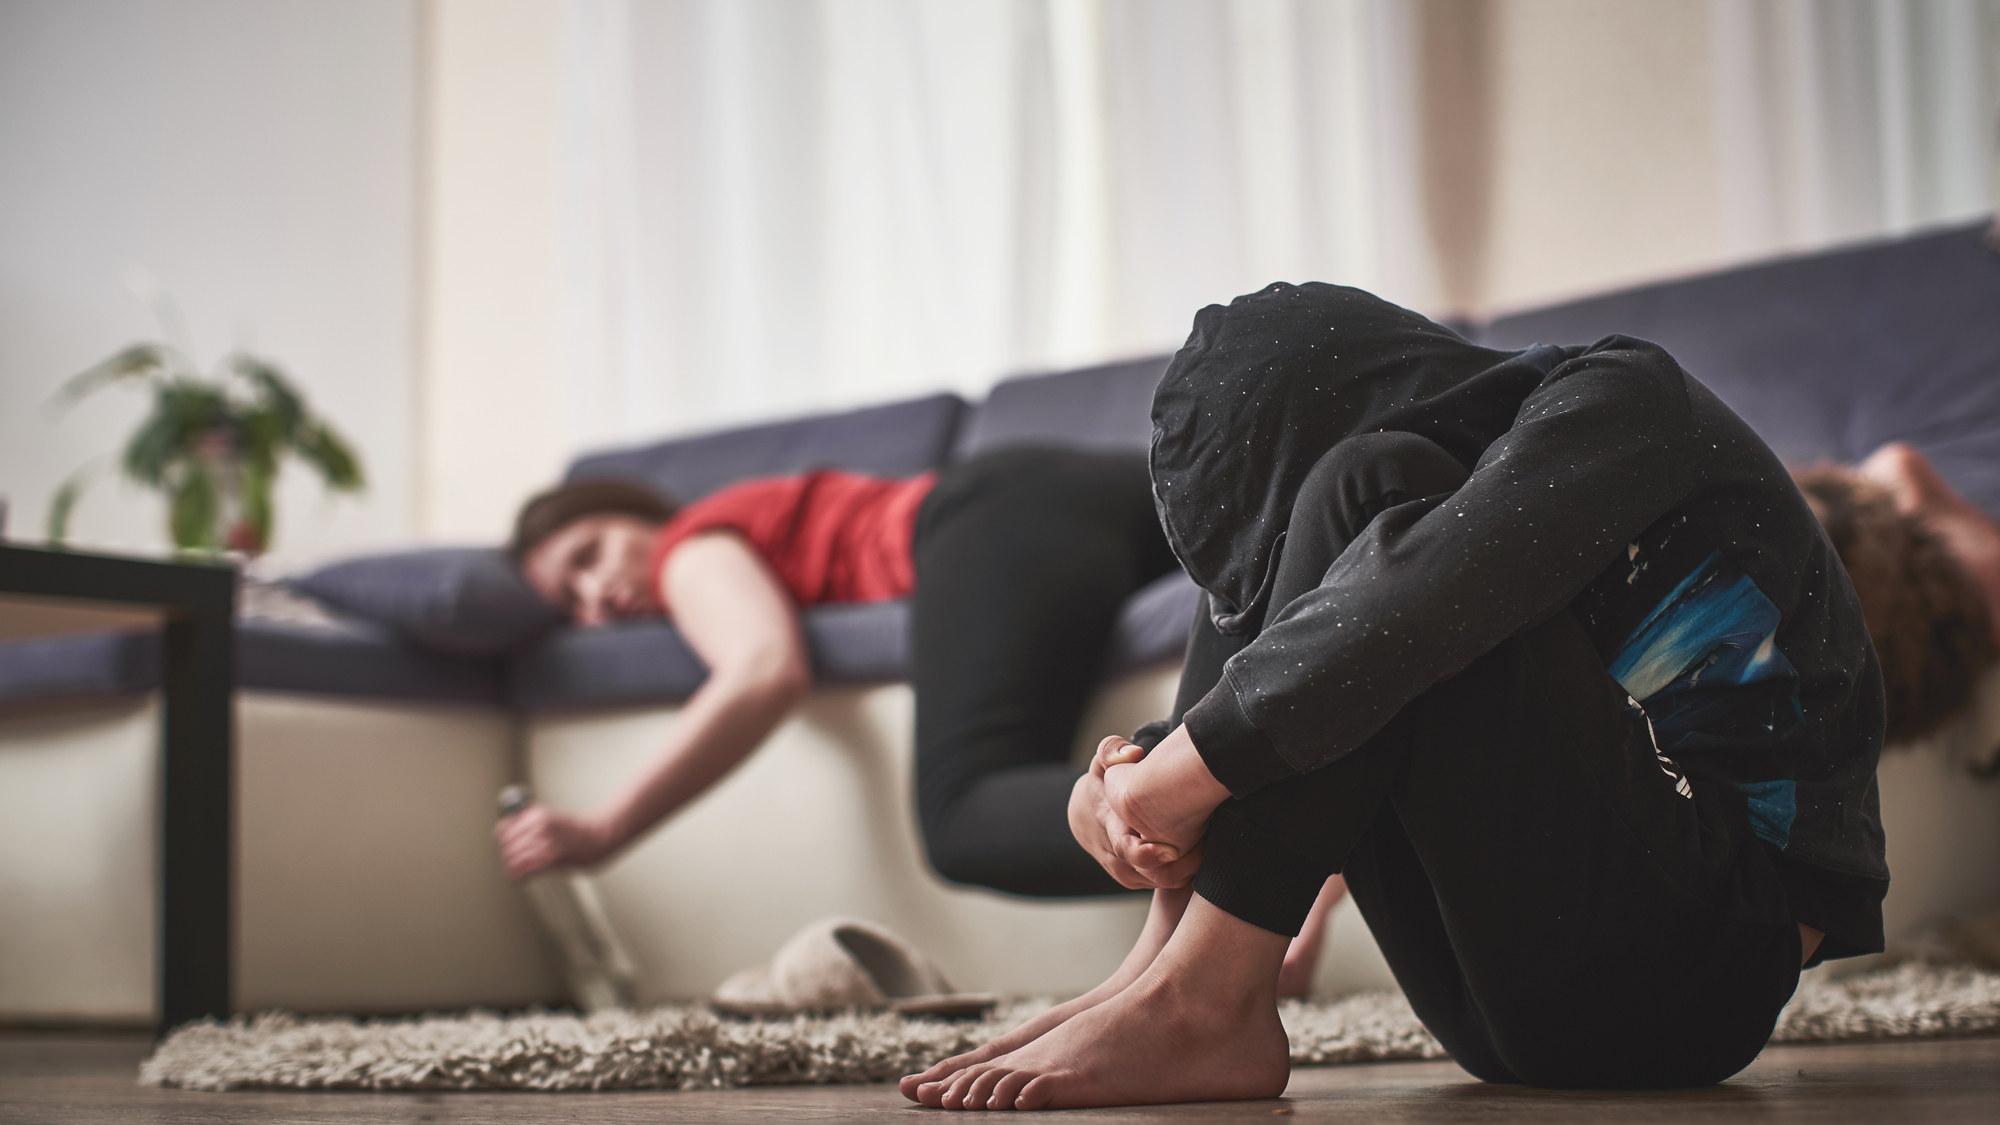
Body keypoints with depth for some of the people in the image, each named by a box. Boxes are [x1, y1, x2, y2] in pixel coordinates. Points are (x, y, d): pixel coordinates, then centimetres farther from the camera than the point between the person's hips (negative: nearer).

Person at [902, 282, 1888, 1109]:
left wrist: (1182, 773, -23)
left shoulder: (1616, 401, -6)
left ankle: (1200, 998, -24)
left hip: (1708, 966, -8)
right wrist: (1119, 783, -12)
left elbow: (1430, 590, -26)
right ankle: (1168, 955, -12)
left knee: (1369, 494, -19)